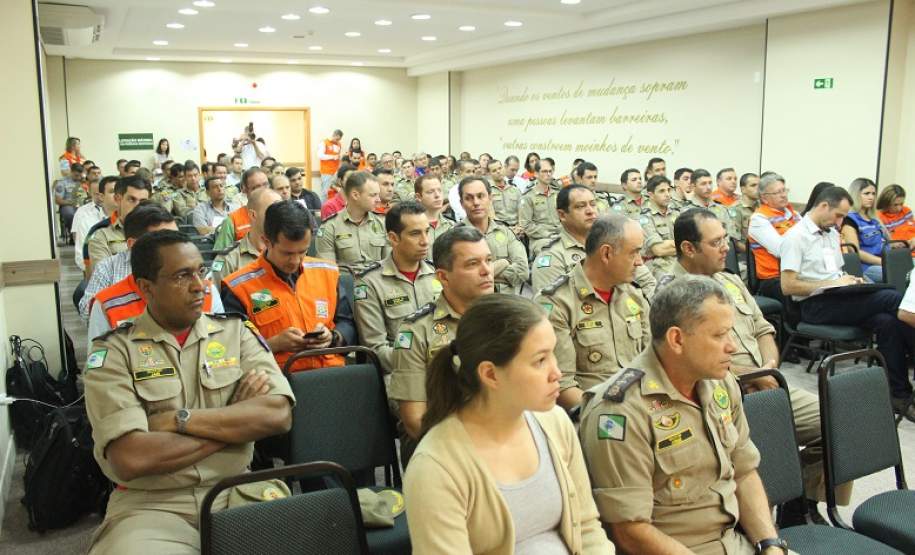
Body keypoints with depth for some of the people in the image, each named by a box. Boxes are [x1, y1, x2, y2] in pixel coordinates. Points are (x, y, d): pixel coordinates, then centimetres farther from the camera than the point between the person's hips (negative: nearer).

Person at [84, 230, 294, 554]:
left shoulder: (236, 332, 6)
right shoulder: (113, 352, -1)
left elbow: (278, 415, -8)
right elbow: (130, 459, -14)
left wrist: (179, 419, -12)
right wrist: (236, 421, -7)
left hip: (236, 491, 2)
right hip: (150, 504, -1)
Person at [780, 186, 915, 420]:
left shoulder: (832, 233, 20)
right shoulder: (796, 236, -7)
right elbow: (787, 286, -15)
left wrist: (849, 280, 3)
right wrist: (832, 284, -15)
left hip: (838, 300, 8)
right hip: (814, 306, -8)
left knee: (887, 321, -22)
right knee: (895, 299, -20)